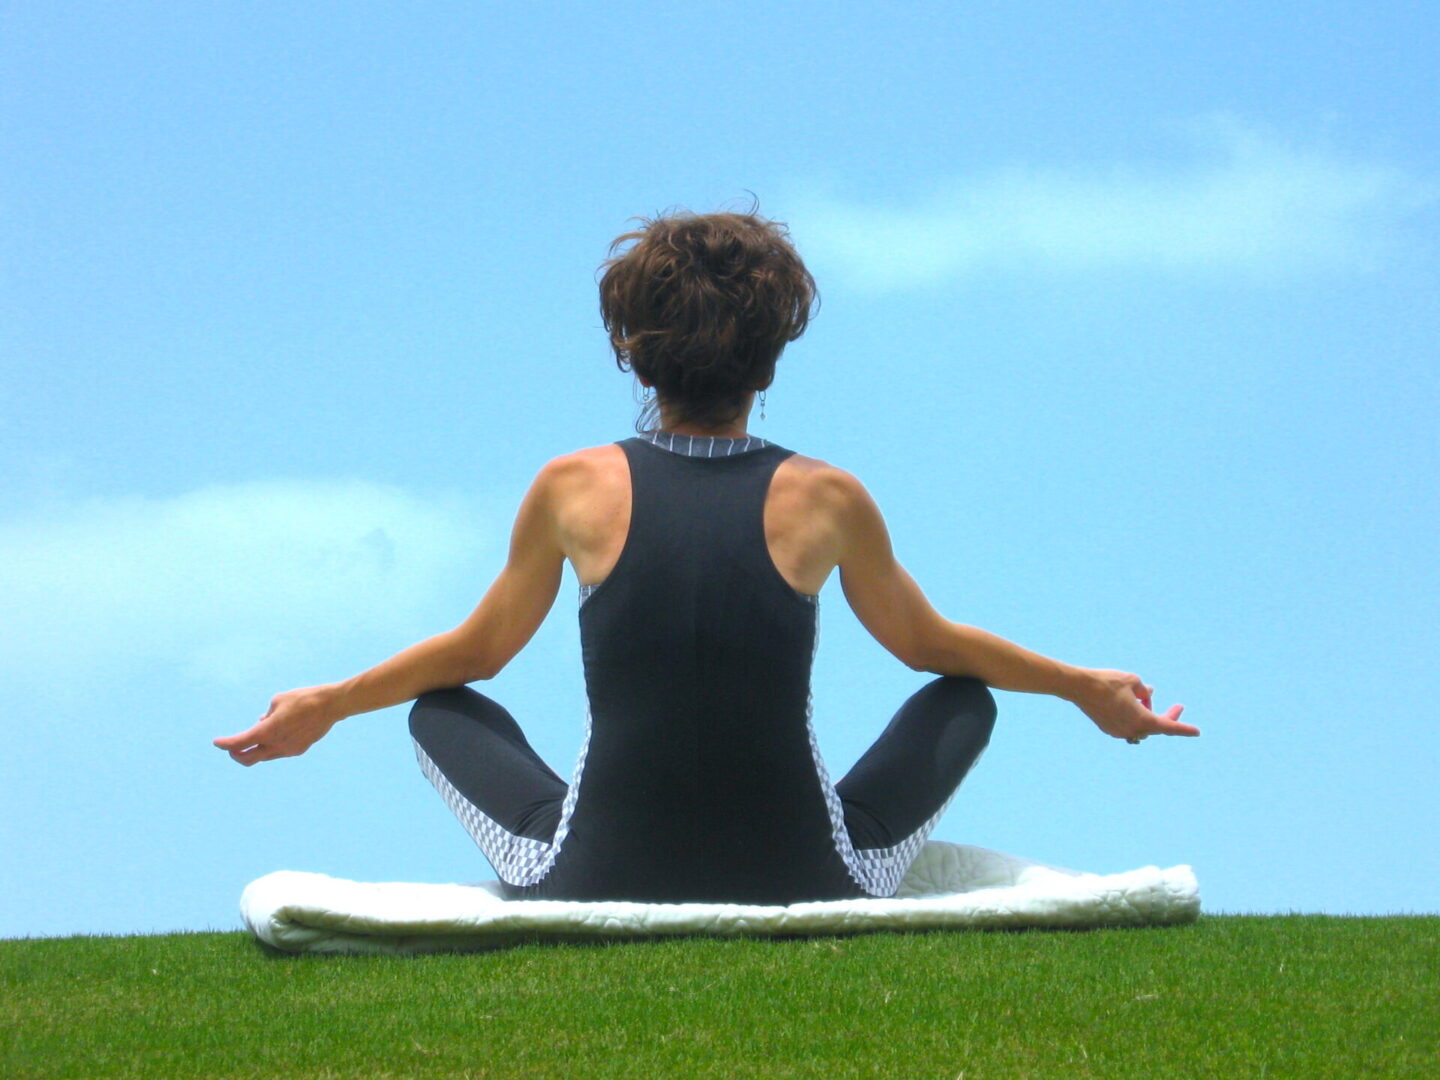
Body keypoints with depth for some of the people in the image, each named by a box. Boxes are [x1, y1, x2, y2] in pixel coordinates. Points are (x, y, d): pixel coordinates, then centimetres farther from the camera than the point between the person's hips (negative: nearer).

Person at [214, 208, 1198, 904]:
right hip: (803, 893, 0)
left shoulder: (576, 488, 0)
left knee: (442, 708, 26)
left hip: (601, 893, 0)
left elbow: (478, 651, 14)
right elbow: (929, 644, 17)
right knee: (965, 700, 24)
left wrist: (327, 705, 32)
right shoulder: (827, 500, -1)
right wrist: (1085, 687, 34)